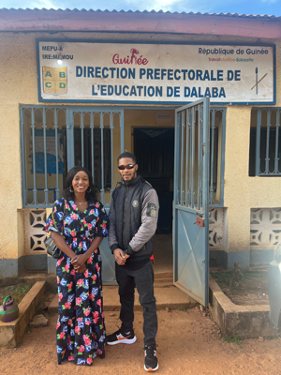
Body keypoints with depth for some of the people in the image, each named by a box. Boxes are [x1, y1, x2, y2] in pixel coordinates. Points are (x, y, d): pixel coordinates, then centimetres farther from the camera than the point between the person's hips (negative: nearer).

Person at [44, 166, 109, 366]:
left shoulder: (97, 207, 1)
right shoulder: (61, 205, -3)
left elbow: (100, 235, 0)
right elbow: (55, 233, -6)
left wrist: (85, 256, -13)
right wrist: (74, 257, -13)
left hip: (91, 261, 1)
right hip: (67, 261, -1)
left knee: (90, 302, 9)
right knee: (68, 302, 8)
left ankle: (88, 346, 29)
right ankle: (68, 346, 28)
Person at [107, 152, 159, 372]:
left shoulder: (147, 192, -11)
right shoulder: (117, 193, 9)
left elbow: (148, 227, -17)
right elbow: (111, 222, 7)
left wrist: (128, 250, -16)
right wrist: (115, 247, -8)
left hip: (141, 257, -6)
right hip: (121, 256, 6)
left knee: (147, 301, 3)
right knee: (125, 296, 21)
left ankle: (150, 347, 18)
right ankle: (127, 332, 42)